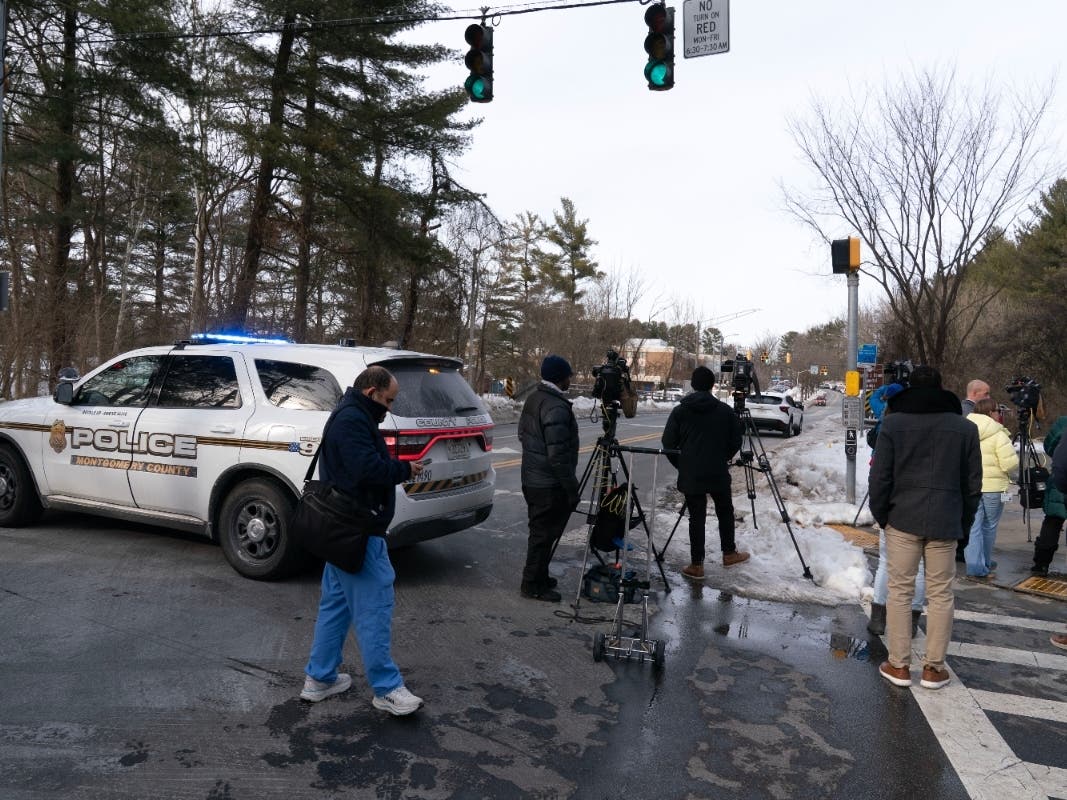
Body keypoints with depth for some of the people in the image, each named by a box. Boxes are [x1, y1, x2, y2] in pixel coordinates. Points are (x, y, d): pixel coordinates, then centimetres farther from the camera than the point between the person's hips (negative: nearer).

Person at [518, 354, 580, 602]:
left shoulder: (532, 399, 8)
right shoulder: (557, 408, -23)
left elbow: (522, 435, 19)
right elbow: (558, 456, -25)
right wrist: (572, 488, -17)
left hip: (531, 479, 10)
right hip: (550, 486, -10)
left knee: (540, 532, 20)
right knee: (543, 534, 1)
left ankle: (538, 577, 31)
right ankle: (533, 585, 11)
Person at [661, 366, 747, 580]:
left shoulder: (679, 411, -3)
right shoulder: (725, 410, -1)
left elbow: (668, 443, -3)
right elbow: (736, 442, 2)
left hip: (691, 475, 0)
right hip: (719, 474, 0)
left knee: (696, 517, 4)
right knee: (725, 511, 19)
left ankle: (696, 565, 6)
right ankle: (729, 553, 32)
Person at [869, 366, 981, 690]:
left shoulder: (893, 423, -2)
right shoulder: (965, 427, 3)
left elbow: (880, 476, -5)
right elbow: (973, 483, 6)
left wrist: (880, 515, 7)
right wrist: (964, 522, 16)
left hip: (902, 518, -1)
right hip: (945, 521, 1)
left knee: (900, 591, 6)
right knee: (940, 594, 9)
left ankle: (899, 665, 11)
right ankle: (934, 668, 15)